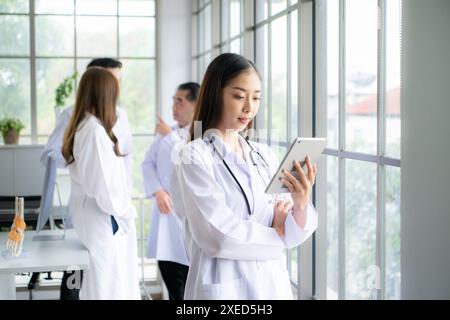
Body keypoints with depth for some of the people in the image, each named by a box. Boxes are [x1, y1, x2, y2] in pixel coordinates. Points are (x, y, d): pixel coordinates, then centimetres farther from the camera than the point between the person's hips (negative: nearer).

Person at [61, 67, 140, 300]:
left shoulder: (80, 126, 8)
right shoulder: (95, 130, -20)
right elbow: (103, 181, -22)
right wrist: (124, 210, -7)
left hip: (89, 213, 9)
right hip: (103, 217, -9)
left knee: (98, 281, 15)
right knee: (110, 284, -1)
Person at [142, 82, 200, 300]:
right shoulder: (166, 133, 13)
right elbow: (148, 163, 10)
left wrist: (170, 137, -10)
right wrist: (157, 191, -7)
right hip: (167, 211, 6)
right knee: (173, 287, 13)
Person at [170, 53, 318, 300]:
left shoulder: (263, 155, 5)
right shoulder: (194, 157, -11)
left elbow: (290, 234, 0)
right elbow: (219, 236, -19)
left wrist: (301, 205, -20)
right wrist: (274, 234, -5)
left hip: (273, 283, 5)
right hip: (223, 286, -5)